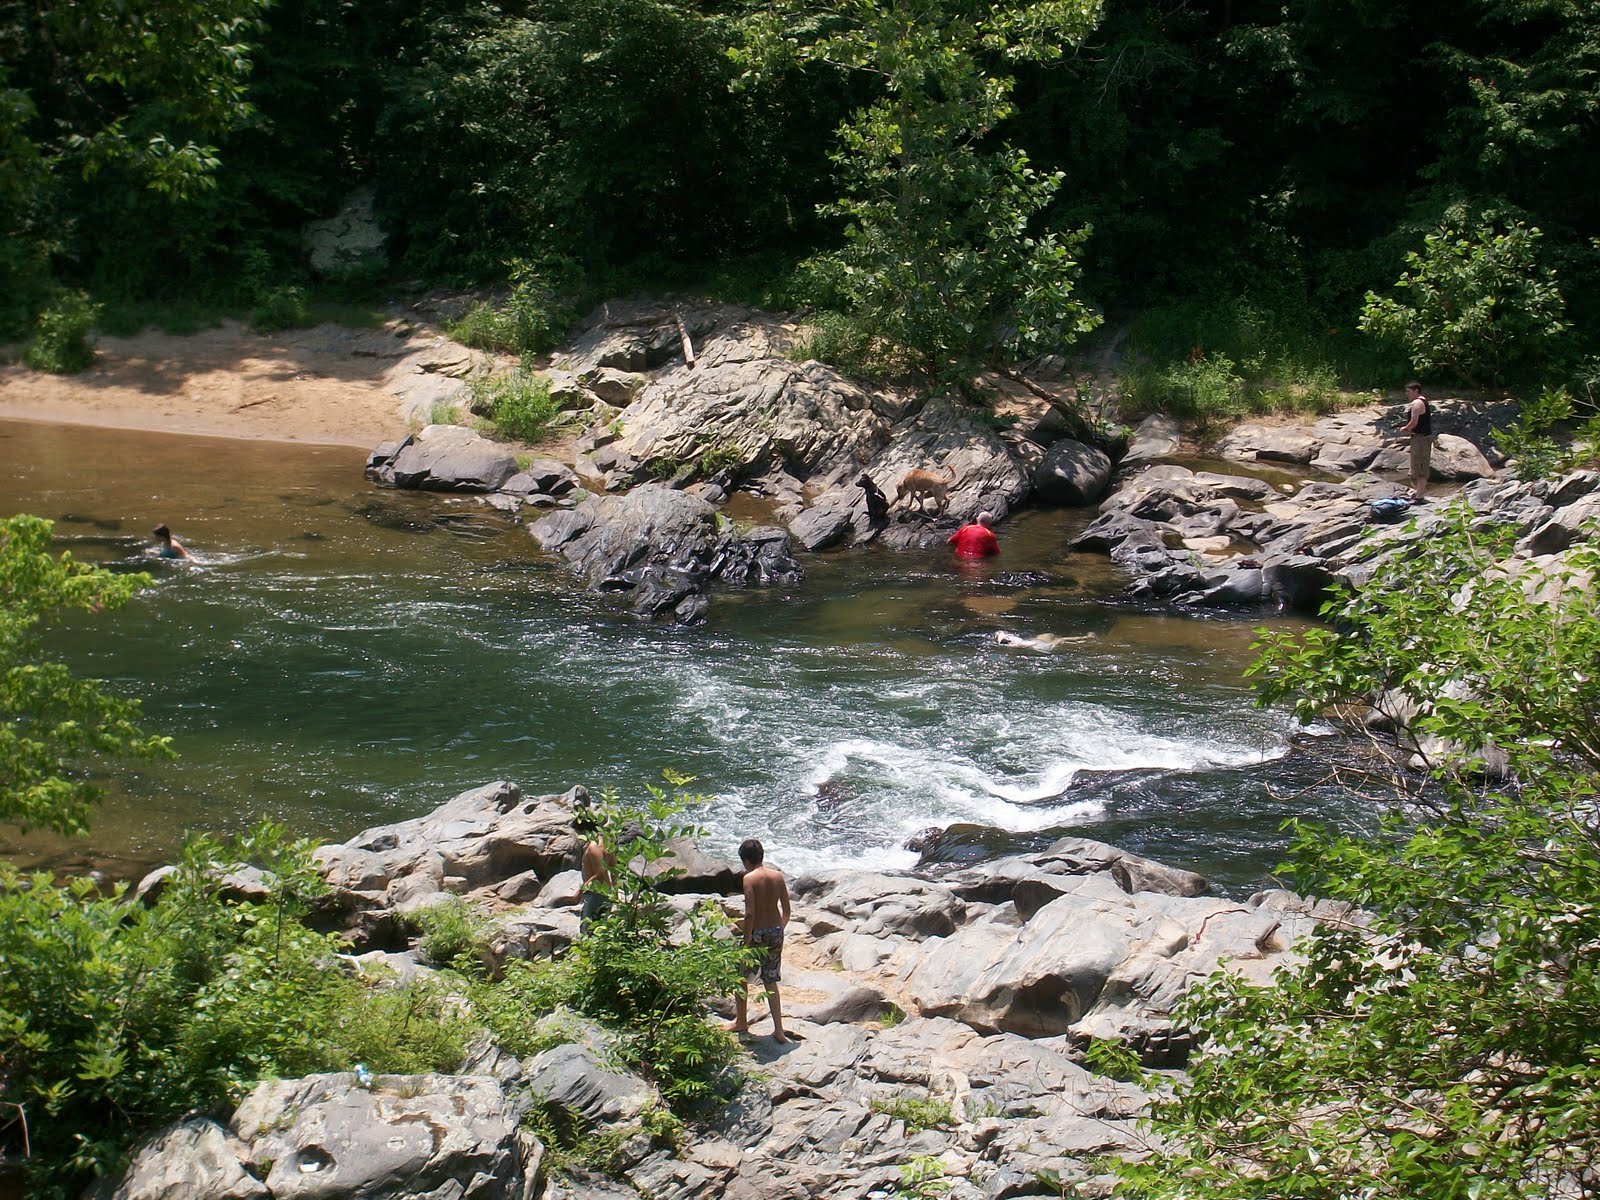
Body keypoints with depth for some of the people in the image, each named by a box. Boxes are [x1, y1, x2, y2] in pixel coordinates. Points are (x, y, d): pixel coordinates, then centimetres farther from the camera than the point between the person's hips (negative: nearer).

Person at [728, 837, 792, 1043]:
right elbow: (786, 909, 6)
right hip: (776, 932, 5)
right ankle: (778, 1029, 7)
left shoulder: (749, 878, -15)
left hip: (757, 933, -5)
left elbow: (750, 913, -20)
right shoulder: (778, 876, 2)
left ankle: (741, 1022, 28)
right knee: (770, 981, 13)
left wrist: (746, 941, -15)